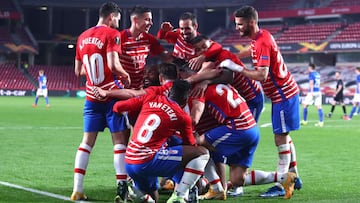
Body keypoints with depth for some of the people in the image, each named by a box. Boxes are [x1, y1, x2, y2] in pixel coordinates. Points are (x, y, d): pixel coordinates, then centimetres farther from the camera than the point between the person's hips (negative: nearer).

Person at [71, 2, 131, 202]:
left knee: (87, 141, 9)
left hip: (91, 97, 6)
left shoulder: (83, 37, 12)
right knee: (120, 140, -2)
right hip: (111, 95, -6)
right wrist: (125, 75, -2)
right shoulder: (111, 34, -9)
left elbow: (78, 70, 16)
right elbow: (113, 64, -20)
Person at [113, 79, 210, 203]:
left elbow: (117, 107, 14)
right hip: (147, 162, -6)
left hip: (128, 164, 6)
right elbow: (191, 146, 15)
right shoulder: (183, 117, 1)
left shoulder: (150, 99, 11)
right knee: (202, 153, -2)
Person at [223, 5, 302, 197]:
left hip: (283, 94, -10)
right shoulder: (262, 36, 5)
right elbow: (252, 51, 27)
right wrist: (231, 59, 16)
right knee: (285, 137, 17)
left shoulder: (262, 43, -24)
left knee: (281, 138, -9)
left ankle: (281, 185, -9)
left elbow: (261, 75, -30)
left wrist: (236, 67, -25)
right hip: (284, 92, 10)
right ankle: (293, 177, 27)